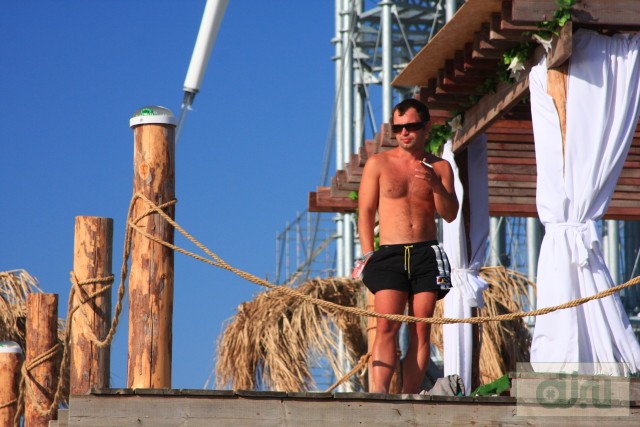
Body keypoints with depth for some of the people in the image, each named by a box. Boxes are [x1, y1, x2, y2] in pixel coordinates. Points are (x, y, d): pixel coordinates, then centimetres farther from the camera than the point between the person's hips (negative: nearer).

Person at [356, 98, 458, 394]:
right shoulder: (378, 164, 9)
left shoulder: (439, 167, 12)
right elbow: (366, 211, 8)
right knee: (386, 326, -17)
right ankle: (379, 391, -29)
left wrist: (436, 185, -14)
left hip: (427, 255, 2)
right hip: (390, 255, -2)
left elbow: (450, 215, 4)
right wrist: (368, 254, -2)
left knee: (421, 329, -4)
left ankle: (410, 397, -5)